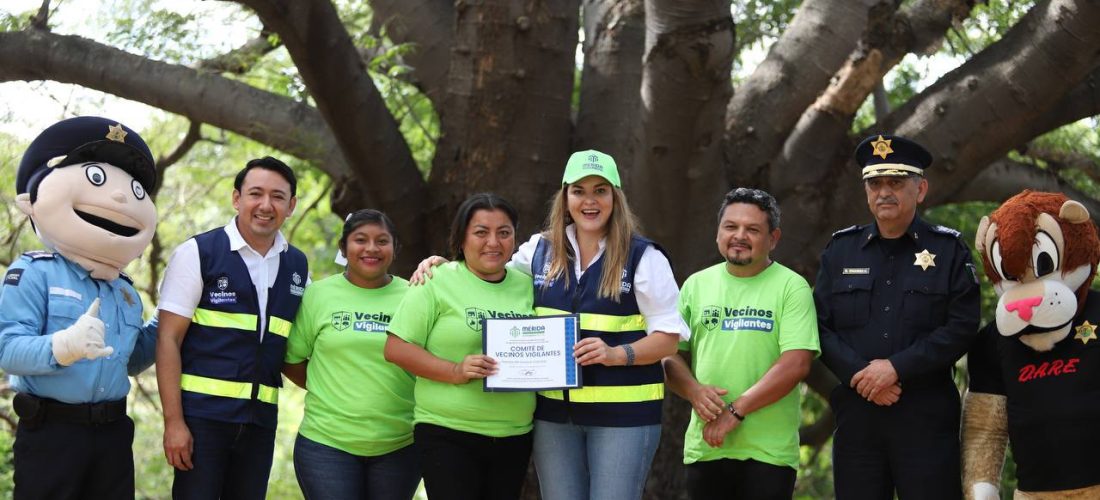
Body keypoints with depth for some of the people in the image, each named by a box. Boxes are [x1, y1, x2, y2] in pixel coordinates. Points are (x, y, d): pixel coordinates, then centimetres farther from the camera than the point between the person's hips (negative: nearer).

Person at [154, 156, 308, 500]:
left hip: (260, 419, 4)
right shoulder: (198, 253, -3)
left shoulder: (297, 266, 10)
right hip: (202, 415, -4)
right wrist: (173, 421, -13)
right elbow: (168, 339, -7)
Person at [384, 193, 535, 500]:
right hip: (447, 434, -4)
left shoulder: (527, 287, 8)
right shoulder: (437, 283, -4)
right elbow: (396, 348, -8)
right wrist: (455, 371, -19)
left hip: (515, 437, 4)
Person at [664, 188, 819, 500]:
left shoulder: (792, 287, -2)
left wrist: (737, 410, -17)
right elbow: (671, 355, 11)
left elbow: (796, 364, -12)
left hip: (769, 451, -4)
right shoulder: (696, 285, 11)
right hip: (704, 448, 4)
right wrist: (694, 390, -10)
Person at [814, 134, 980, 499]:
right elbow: (820, 326, 5)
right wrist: (859, 375, -11)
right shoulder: (840, 250, 11)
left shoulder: (949, 250, 3)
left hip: (927, 418, -2)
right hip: (856, 416, 2)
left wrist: (897, 368, -15)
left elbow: (962, 328, -7)